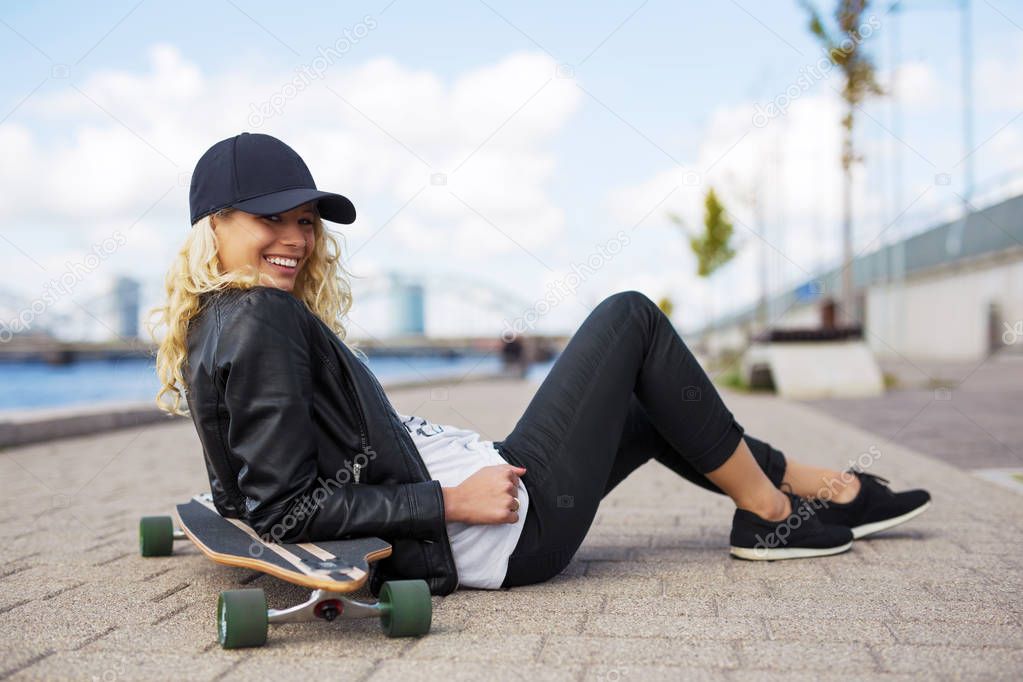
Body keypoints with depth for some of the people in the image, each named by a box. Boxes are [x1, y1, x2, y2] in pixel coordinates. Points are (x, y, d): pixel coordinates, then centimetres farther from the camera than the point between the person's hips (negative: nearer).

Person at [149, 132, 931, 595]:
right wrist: (450, 503, -21)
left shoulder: (217, 329, 12)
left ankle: (827, 488, 36)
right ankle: (773, 515, 13)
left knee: (649, 411, 25)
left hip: (480, 491, 10)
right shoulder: (262, 320, -17)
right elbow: (287, 509, -24)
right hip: (509, 528, -10)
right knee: (631, 316, 1)